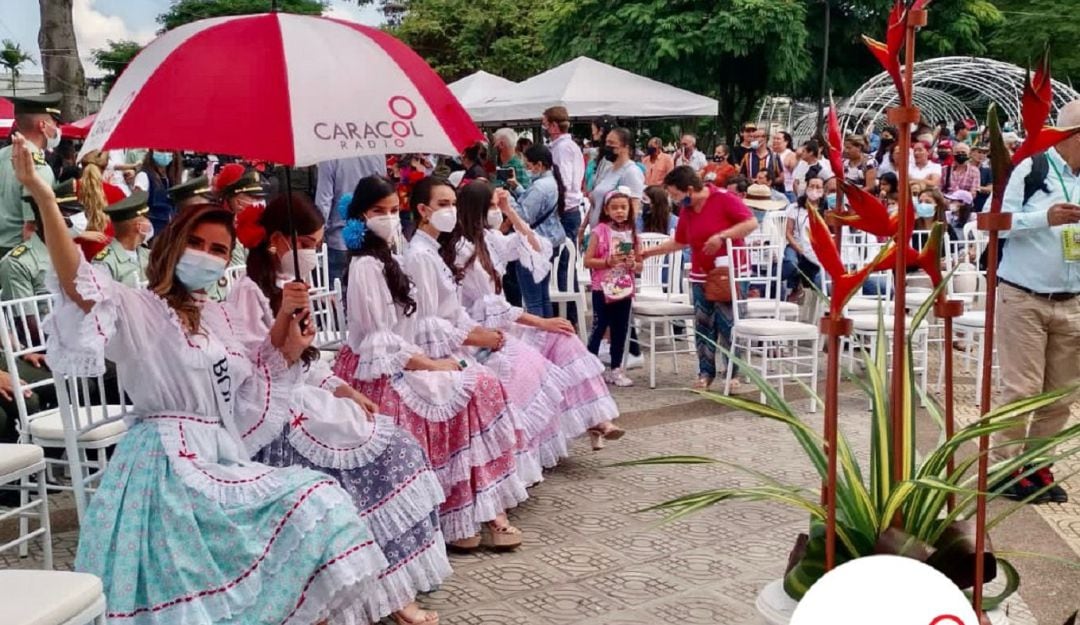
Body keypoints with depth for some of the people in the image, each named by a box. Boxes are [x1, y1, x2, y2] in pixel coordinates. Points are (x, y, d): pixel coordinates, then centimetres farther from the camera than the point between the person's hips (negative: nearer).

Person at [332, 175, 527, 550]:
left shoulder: (392, 260, 16)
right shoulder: (365, 266, -12)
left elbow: (421, 321, 13)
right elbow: (377, 339, -18)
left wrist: (456, 348, 0)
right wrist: (431, 365, -19)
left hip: (408, 361, 8)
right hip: (378, 370, -8)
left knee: (483, 384, -9)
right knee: (460, 395, -21)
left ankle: (486, 507, -12)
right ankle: (459, 518, -13)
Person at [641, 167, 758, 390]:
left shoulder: (724, 198, -13)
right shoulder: (686, 210, 7)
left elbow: (751, 223, -17)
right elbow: (679, 242, 18)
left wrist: (722, 236, -24)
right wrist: (649, 252, 17)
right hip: (700, 275, 6)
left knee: (728, 324, -5)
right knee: (703, 325, 5)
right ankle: (706, 372, 13)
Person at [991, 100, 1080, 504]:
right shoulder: (1030, 168, -5)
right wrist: (1045, 218, -22)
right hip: (1024, 298, -5)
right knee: (1022, 388, -5)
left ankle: (1037, 466, 20)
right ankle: (1005, 467, 8)